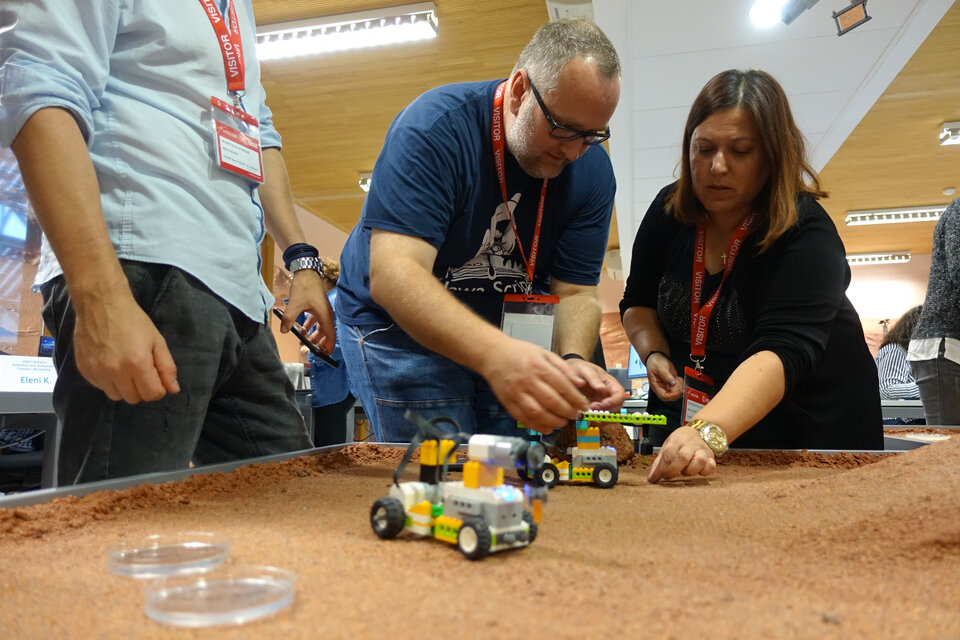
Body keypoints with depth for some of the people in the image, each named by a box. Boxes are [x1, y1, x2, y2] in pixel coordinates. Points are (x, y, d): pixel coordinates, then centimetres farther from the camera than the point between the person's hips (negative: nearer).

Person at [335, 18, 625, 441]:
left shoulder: (592, 170, -8)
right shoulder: (436, 127, -24)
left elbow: (574, 291, -8)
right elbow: (392, 275, -34)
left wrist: (572, 361, -30)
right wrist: (495, 355, -49)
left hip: (506, 336, 5)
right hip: (399, 326, -4)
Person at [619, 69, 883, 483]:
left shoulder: (807, 235, -23)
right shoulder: (668, 212, -7)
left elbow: (783, 352, -37)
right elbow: (638, 303, 6)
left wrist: (708, 432, -51)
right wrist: (654, 354, -14)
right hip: (688, 418, 4)